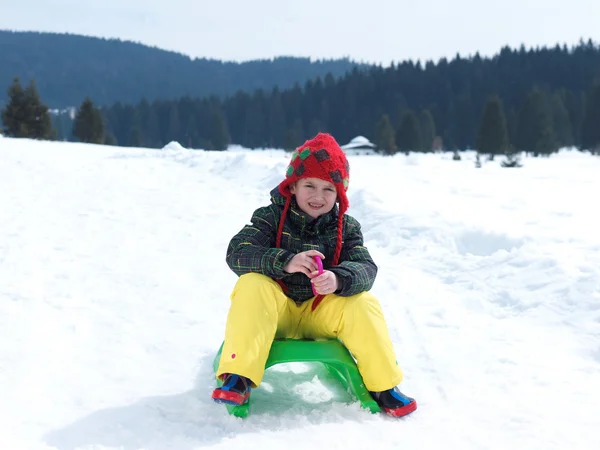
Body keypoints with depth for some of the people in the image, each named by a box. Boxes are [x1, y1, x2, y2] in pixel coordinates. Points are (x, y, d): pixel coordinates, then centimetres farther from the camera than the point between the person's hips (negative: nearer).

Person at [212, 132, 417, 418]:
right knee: (251, 286, -31)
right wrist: (285, 262, -39)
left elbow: (365, 268, -17)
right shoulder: (270, 218, -7)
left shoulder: (346, 227, -2)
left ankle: (383, 386, -7)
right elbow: (237, 253, -22)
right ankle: (238, 377, -31)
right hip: (276, 310, -1)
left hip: (321, 311, 2)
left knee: (362, 304, -24)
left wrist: (338, 279, -41)